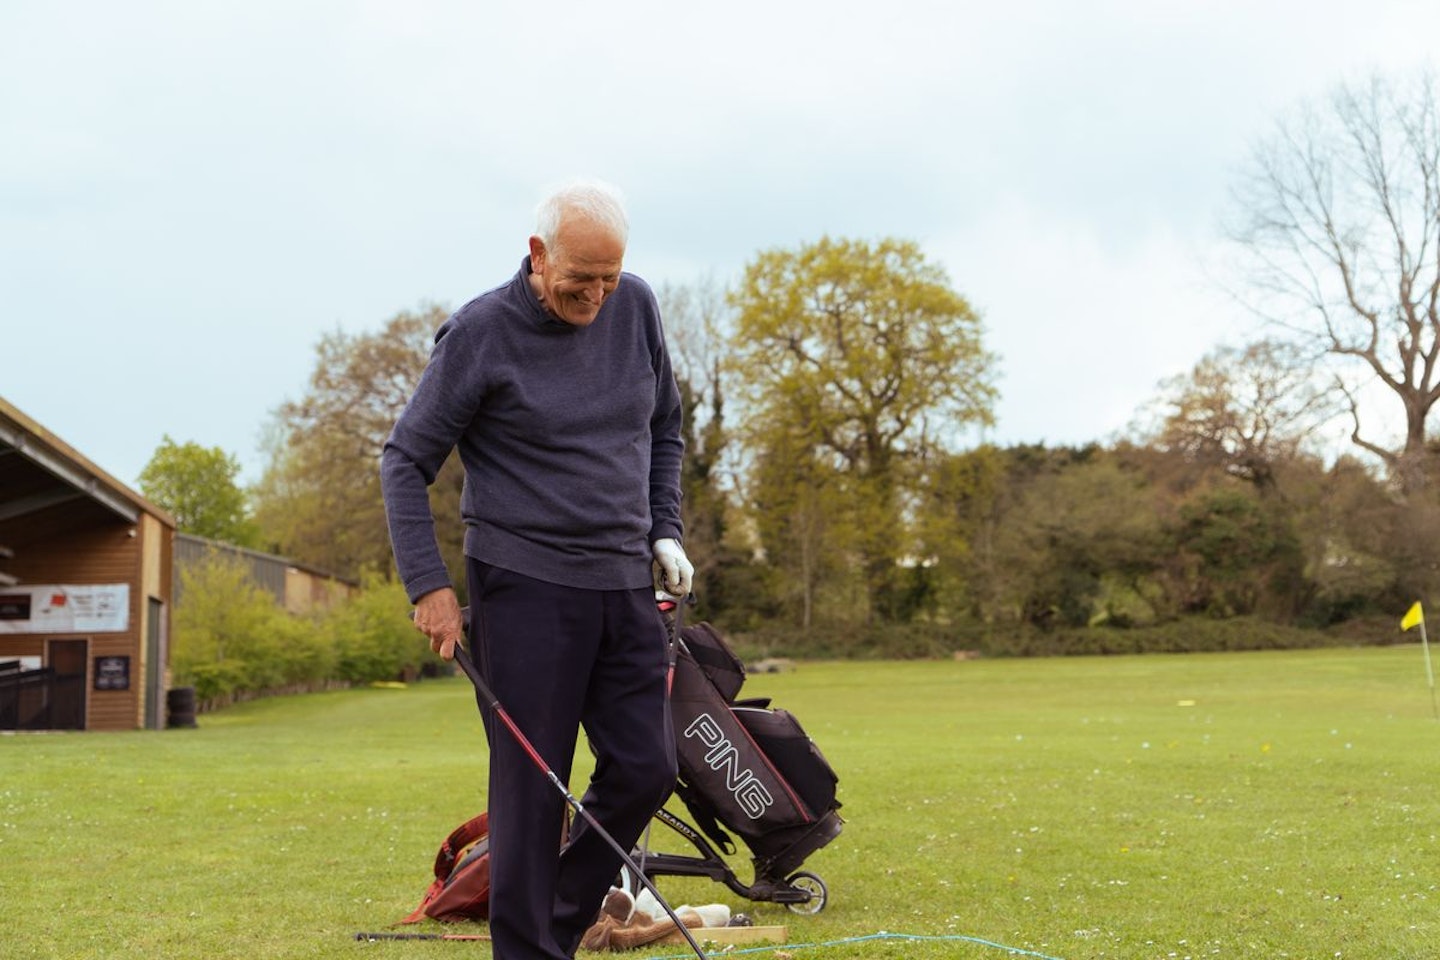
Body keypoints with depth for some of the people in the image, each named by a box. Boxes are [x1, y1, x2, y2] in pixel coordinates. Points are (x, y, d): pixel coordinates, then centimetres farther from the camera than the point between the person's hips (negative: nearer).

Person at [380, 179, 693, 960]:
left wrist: (664, 530, 10)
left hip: (626, 584, 5)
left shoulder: (636, 308, 6)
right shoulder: (479, 333, -9)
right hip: (525, 584, -5)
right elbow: (405, 462, -4)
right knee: (532, 784, -3)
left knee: (644, 770, 4)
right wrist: (428, 586, -10)